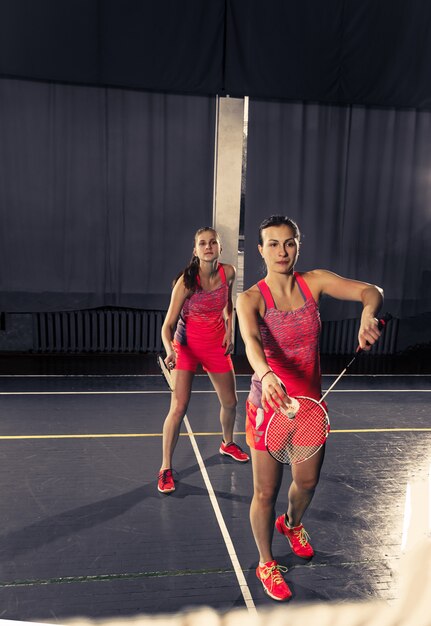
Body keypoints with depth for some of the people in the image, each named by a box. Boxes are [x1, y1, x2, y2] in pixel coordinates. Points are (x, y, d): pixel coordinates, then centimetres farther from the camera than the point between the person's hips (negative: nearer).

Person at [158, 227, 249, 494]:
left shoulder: (228, 273, -9)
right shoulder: (186, 282, -22)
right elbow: (168, 324, -22)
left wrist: (229, 330, 3)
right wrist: (170, 350, -39)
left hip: (217, 346, 5)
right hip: (187, 346, -4)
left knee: (230, 402, 15)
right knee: (179, 407, -10)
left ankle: (228, 444, 45)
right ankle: (166, 468, 7)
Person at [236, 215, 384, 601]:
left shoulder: (315, 282, -5)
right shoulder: (250, 299, -14)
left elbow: (371, 290, -14)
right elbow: (251, 341, -33)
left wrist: (368, 314, -37)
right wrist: (265, 374, -53)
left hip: (311, 403, 4)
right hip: (271, 403, -3)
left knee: (308, 482, 21)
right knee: (266, 492, 7)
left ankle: (292, 524, 57)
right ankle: (266, 563, 36)